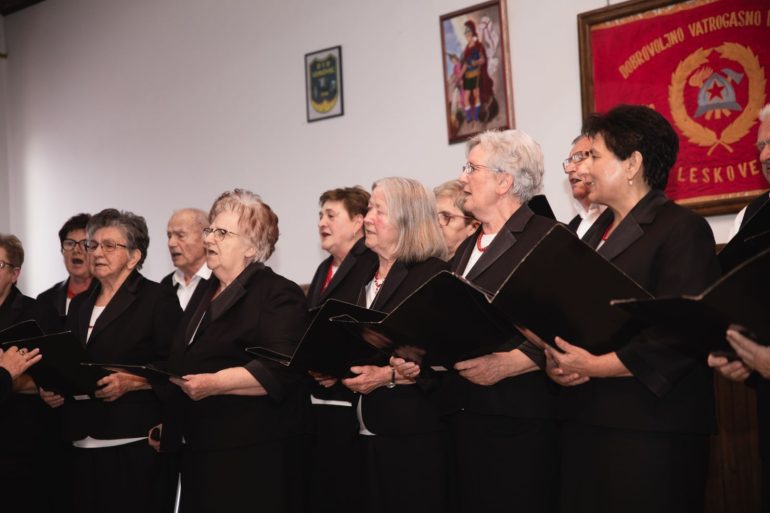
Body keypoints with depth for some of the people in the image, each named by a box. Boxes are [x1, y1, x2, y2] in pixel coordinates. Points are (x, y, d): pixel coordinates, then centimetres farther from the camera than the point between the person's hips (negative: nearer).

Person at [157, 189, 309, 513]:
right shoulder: (207, 295, 18)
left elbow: (280, 370, -22)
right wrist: (168, 424, 21)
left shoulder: (278, 295, -9)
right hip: (199, 451, 8)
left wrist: (214, 383, -26)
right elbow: (183, 369, 27)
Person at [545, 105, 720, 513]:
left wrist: (594, 366, -16)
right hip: (586, 422, 7)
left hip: (652, 429, -7)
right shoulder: (596, 233, 19)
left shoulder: (681, 228, -7)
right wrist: (556, 362, -3)